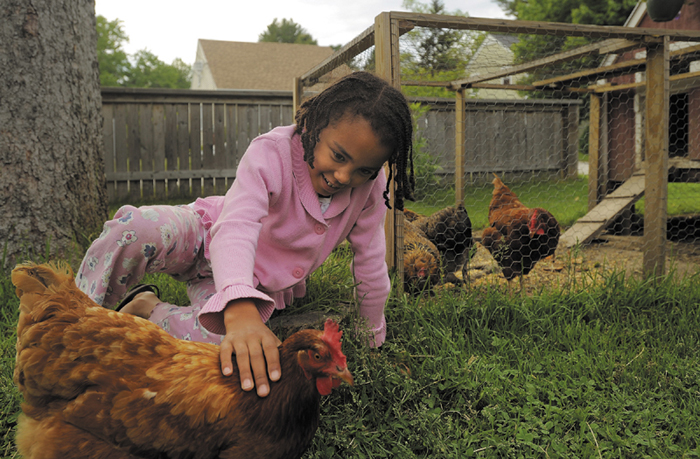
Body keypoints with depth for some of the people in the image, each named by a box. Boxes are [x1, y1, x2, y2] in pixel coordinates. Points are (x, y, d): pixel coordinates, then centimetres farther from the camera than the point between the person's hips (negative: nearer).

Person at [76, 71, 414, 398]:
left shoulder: (371, 185, -19)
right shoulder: (272, 152, -30)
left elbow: (370, 259, -8)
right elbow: (237, 225, -46)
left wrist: (374, 334, 0)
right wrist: (240, 309, -64)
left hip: (262, 283, 3)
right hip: (209, 237, -3)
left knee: (215, 341, -29)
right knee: (134, 229, -35)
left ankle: (147, 307, 1)